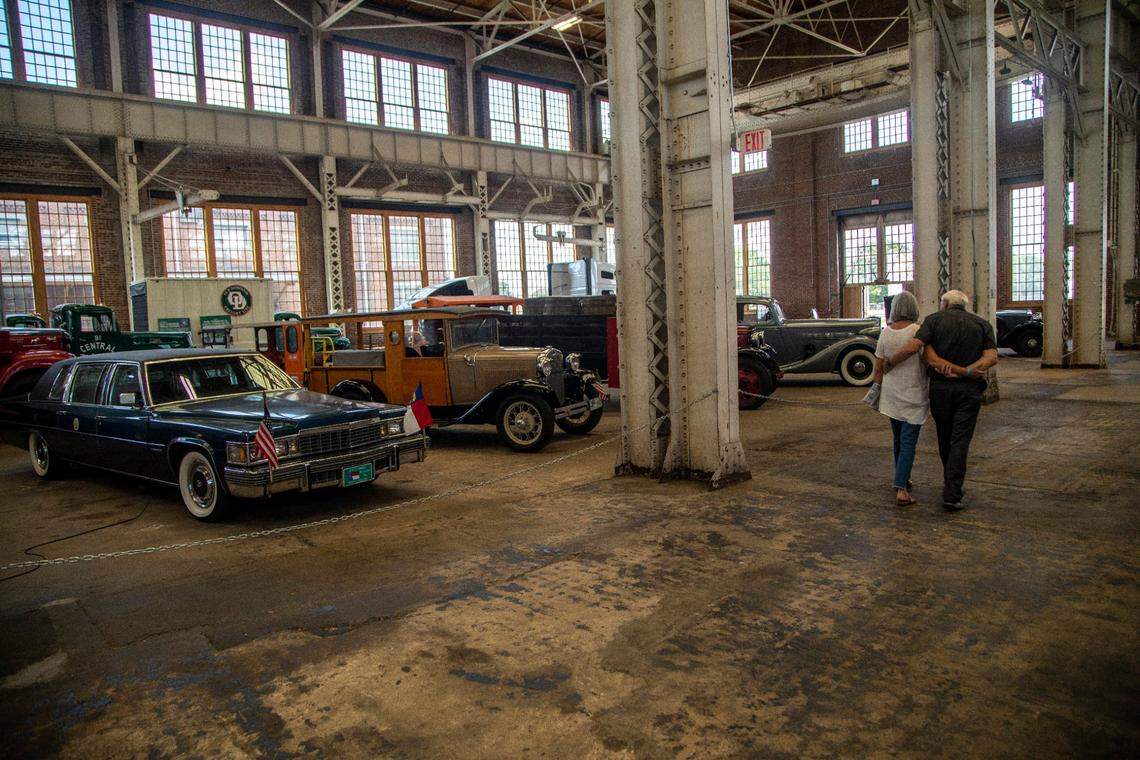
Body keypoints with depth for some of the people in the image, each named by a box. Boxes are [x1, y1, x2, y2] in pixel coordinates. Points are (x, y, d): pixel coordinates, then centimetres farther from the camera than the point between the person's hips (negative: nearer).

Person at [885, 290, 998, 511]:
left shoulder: (935, 320, 1)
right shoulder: (982, 324, 8)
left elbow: (912, 347, -14)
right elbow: (991, 357, -7)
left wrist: (890, 363, -3)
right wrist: (967, 372, -13)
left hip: (940, 387, 0)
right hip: (969, 390, 0)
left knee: (945, 437, 17)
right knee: (960, 441, 0)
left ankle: (950, 481, 33)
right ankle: (952, 495, -5)